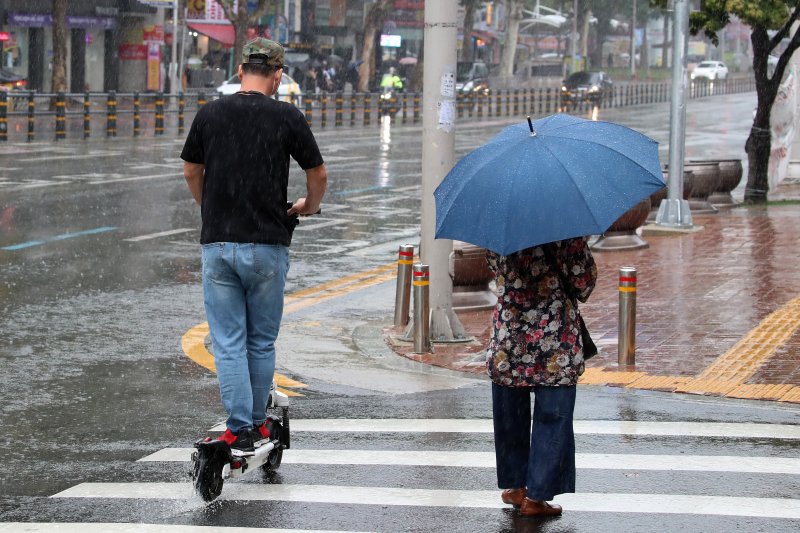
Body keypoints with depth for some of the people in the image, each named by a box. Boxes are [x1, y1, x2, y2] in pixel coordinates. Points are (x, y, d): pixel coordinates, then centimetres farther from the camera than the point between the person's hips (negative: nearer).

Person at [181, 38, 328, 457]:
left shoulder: (210, 114, 2)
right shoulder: (287, 117, -3)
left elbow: (191, 173, 14)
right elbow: (318, 175, 5)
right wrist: (309, 206, 27)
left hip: (217, 242, 1)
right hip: (267, 243, -1)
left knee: (228, 342, 4)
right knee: (262, 341, 12)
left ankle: (240, 430, -2)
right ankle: (257, 424, 19)